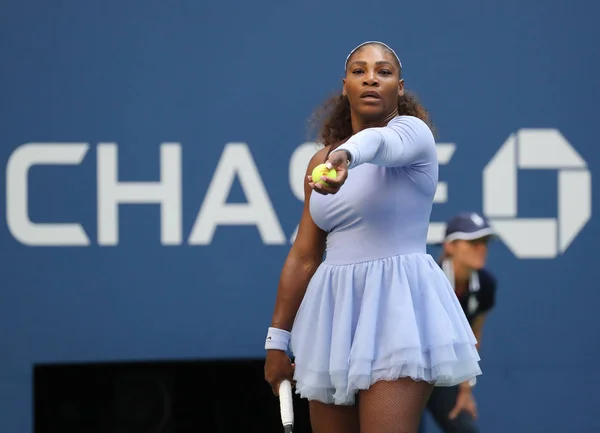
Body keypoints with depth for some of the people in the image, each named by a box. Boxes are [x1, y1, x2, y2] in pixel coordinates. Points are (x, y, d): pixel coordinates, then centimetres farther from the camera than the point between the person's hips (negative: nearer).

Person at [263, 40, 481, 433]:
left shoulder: (413, 132, -5)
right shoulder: (322, 160, 12)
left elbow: (380, 142, -31)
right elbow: (303, 256, 12)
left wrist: (347, 155, -54)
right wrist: (277, 339, 9)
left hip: (396, 303, -6)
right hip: (335, 311, 6)